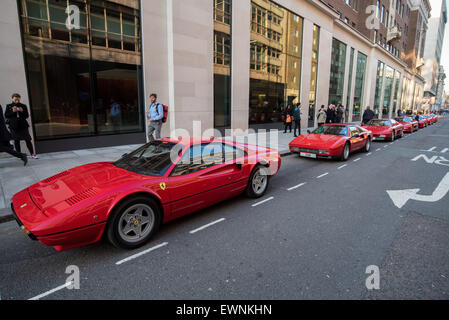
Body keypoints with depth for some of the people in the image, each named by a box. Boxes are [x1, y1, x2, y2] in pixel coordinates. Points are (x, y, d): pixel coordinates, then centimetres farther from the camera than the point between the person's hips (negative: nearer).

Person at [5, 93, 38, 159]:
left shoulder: (23, 106, 7)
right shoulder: (9, 106, 7)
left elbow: (27, 116, 3)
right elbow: (6, 115, 0)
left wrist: (22, 111, -15)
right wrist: (13, 111, -14)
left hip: (23, 125, 0)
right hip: (14, 126, 0)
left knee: (28, 140, -3)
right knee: (16, 141, 5)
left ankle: (32, 154, -1)